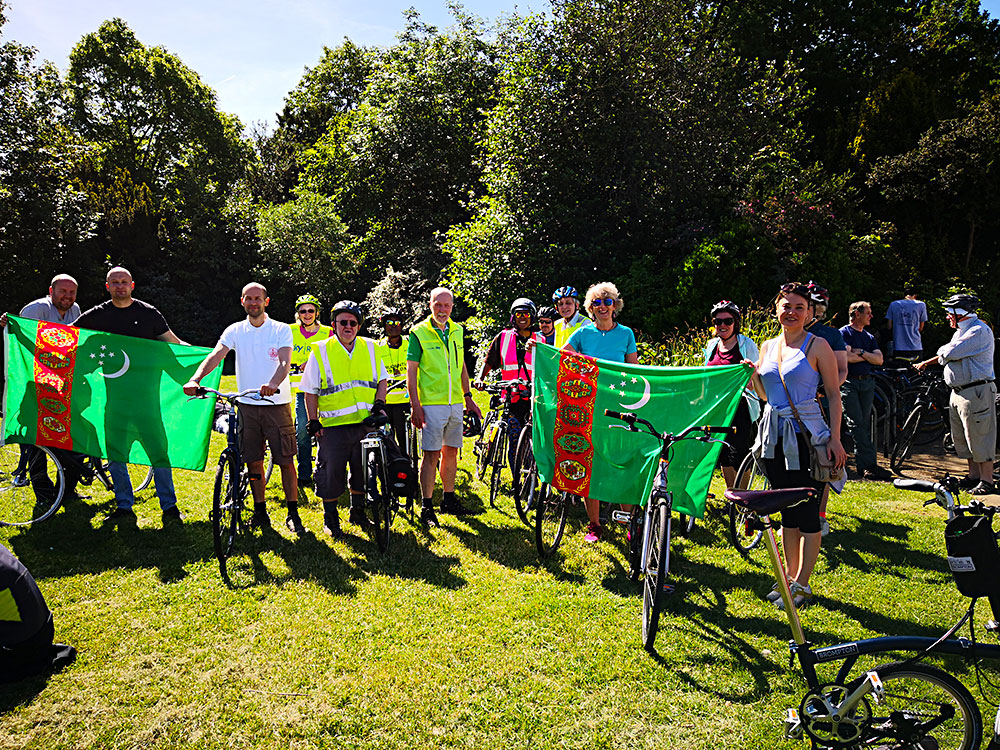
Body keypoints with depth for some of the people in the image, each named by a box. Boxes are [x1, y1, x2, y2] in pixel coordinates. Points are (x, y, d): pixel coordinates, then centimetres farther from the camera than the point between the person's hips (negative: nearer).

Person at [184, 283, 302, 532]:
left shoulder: (281, 330, -2)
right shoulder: (235, 331, 6)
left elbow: (285, 363, -17)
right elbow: (215, 356, -9)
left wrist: (273, 384, -38)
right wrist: (194, 380, -28)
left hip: (277, 404, -2)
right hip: (247, 406, 3)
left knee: (286, 461, 0)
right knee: (253, 462, 8)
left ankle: (293, 514, 10)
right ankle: (260, 512, 21)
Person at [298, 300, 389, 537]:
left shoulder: (370, 348, 8)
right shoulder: (320, 351, 0)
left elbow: (381, 379, 16)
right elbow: (311, 391, 1)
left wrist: (379, 403, 0)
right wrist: (313, 421, -4)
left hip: (366, 423, 3)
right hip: (333, 425, -3)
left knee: (363, 471, 13)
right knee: (331, 472, 3)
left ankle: (358, 511, 32)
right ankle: (330, 518, 20)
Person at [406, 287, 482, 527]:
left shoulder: (457, 331, 11)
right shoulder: (419, 333, -5)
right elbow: (411, 371, -7)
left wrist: (468, 396, 14)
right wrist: (415, 405, -13)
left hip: (456, 402, 5)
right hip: (431, 403, -5)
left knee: (451, 451, 12)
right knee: (431, 454, -3)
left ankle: (448, 499, 25)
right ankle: (426, 506, 6)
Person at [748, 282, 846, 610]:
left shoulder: (817, 345, -4)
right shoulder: (767, 346, 11)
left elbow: (834, 394, -5)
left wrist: (835, 438, -12)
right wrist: (753, 375, -2)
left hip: (806, 432, -5)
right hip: (774, 433, 6)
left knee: (807, 511, -1)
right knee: (786, 510, 13)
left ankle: (802, 584, 10)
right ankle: (789, 576, 23)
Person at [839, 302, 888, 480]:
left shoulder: (870, 337, 20)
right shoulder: (844, 333, 1)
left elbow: (879, 359, 7)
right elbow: (847, 357, -13)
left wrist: (861, 352, -7)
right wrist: (868, 356, 1)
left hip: (867, 383, 6)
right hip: (849, 383, -6)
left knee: (864, 424, 3)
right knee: (856, 424, -10)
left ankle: (864, 466, 4)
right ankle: (869, 464, -10)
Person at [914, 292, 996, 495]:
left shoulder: (979, 331, -15)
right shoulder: (961, 331, 16)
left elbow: (950, 353, -23)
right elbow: (946, 356, 30)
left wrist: (942, 353, -1)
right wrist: (926, 363, 34)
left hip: (976, 392, -10)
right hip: (958, 392, 10)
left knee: (979, 437, -5)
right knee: (962, 437, 13)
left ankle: (987, 481, 1)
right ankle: (974, 476, 22)